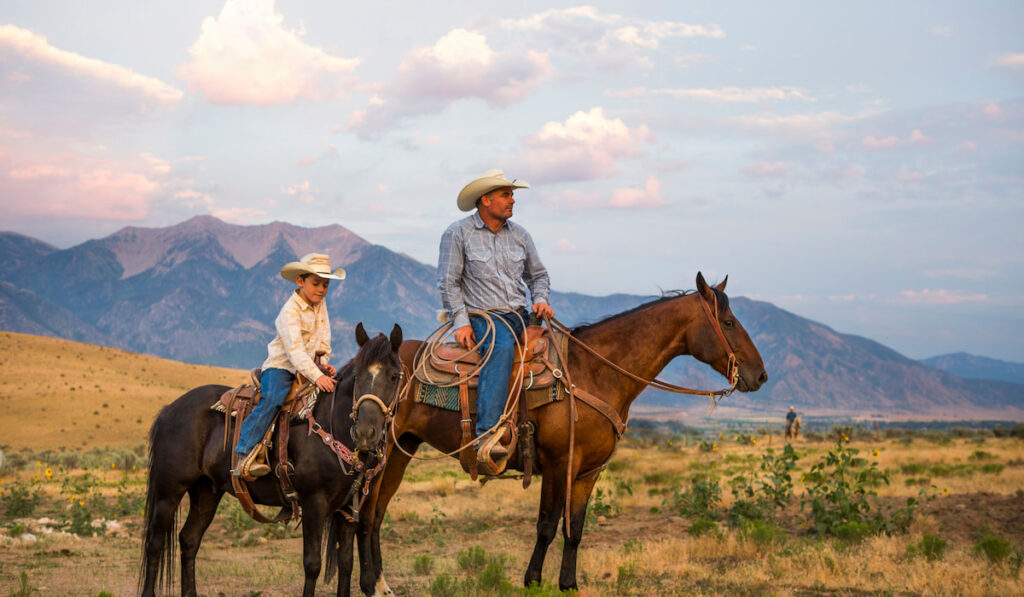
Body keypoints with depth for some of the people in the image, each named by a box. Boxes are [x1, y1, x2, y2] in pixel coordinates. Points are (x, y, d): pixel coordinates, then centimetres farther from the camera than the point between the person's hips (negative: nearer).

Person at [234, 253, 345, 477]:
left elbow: (324, 339, 16)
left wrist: (323, 365, 0)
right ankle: (245, 454, -37)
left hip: (308, 367, 8)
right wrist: (316, 376, -37)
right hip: (281, 366, -8)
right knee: (272, 399, -33)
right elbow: (294, 350, -28)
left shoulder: (320, 305, 7)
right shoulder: (291, 310, -18)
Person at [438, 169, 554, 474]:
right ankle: (487, 435, -46)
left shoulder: (519, 234, 15)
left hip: (520, 315, 6)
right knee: (502, 347, -37)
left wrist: (541, 300, 4)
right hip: (481, 317, -6)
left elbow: (538, 275, 25)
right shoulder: (458, 233, 1)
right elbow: (448, 283, -2)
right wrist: (461, 321, -13)